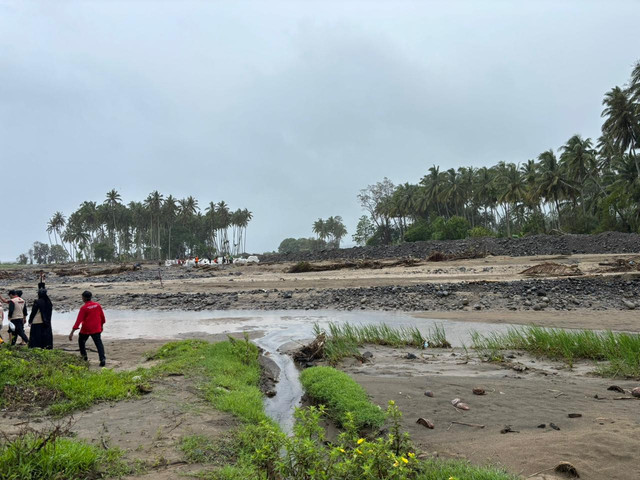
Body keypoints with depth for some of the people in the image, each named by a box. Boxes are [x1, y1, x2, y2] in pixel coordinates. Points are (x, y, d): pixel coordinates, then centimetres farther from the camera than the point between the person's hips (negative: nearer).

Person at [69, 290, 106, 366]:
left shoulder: (83, 308, -11)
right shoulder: (97, 305, 1)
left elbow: (78, 320, -15)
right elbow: (102, 317, 10)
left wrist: (72, 332, -15)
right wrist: (101, 326, 26)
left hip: (86, 329, -3)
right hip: (96, 329, 3)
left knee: (81, 341, 23)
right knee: (99, 343, 1)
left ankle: (84, 356, 27)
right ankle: (102, 359, -15)